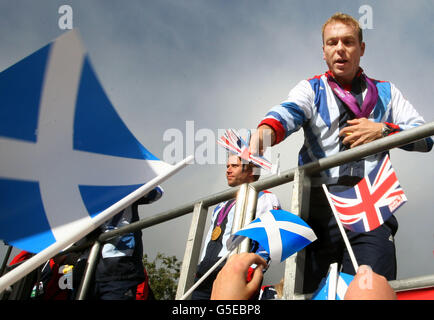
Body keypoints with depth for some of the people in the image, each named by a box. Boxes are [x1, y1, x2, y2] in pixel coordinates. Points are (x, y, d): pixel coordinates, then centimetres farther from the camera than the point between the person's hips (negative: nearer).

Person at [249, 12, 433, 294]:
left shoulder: (385, 92, 20)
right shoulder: (311, 89, 14)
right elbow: (288, 112, -10)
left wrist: (383, 131, -5)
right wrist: (261, 135, -33)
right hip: (319, 208, 0)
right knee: (308, 291, -3)